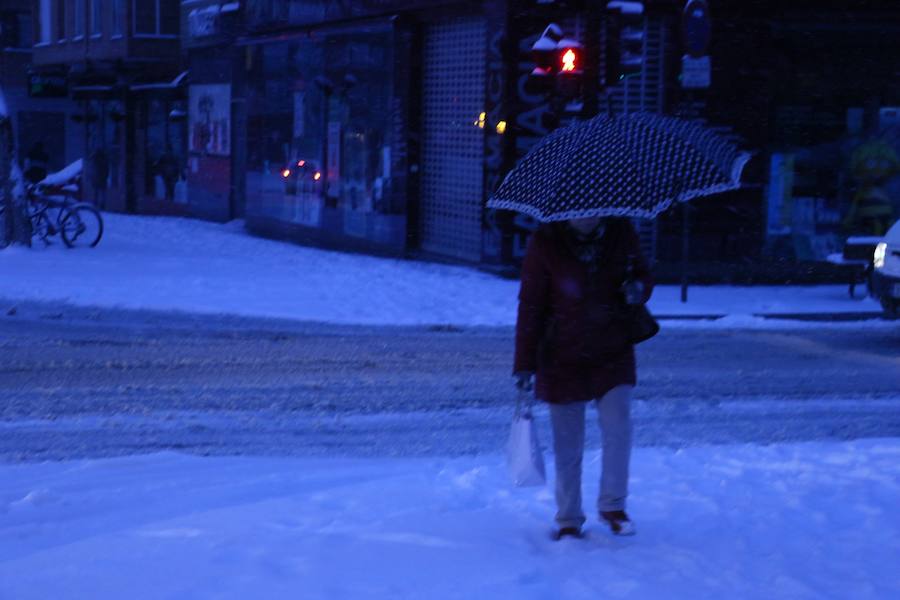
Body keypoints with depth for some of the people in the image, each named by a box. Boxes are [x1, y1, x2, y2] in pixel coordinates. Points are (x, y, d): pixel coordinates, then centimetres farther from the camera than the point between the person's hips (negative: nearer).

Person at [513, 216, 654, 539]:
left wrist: (639, 288, -14)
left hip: (613, 355, 2)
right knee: (568, 446, 4)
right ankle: (569, 519, 21)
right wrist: (524, 364, -8)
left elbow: (642, 274, 12)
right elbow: (530, 306, -6)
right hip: (562, 359, -2)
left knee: (619, 430, -10)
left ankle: (612, 506, 12)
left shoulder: (621, 233, -4)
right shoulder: (545, 243, -10)